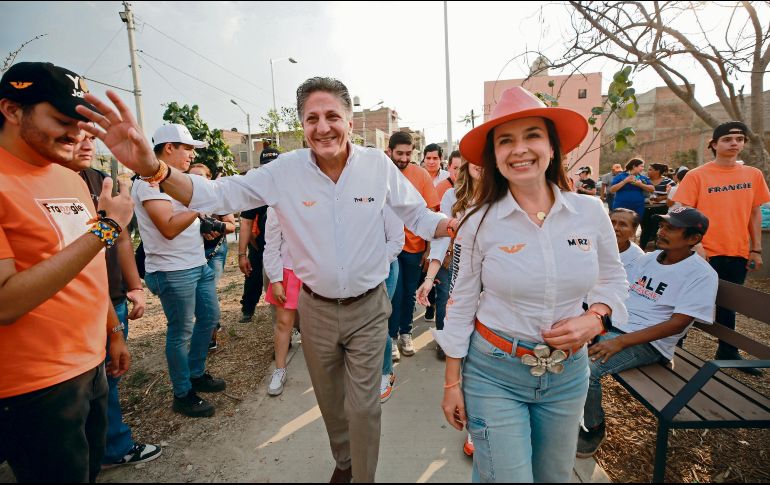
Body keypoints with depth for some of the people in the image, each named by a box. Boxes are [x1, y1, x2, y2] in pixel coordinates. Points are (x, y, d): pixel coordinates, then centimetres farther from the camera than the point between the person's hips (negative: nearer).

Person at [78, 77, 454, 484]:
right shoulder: (285, 171, -11)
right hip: (316, 308, 2)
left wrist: (457, 225, -14)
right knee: (329, 400, 24)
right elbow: (218, 194, -15)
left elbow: (417, 215, 0)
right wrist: (152, 168, -32)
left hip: (367, 307, -1)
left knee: (363, 407, 9)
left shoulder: (379, 165, -11)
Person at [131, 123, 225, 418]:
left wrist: (208, 209, 6)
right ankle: (182, 395, 20)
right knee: (181, 332, 2)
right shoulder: (150, 181, -15)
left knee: (210, 317, 17)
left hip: (198, 264, 9)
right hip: (173, 271, -9)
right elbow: (169, 228, -25)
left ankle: (196, 374, 35)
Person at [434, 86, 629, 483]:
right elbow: (461, 305, -7)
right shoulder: (479, 223, -13)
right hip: (494, 374, -3)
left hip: (568, 373, 4)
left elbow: (613, 279, 9)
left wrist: (595, 318, -13)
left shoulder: (591, 212, -6)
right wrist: (452, 383, -2)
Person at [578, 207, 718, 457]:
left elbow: (677, 324, -16)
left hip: (648, 343, -7)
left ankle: (594, 429, 0)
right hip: (611, 324, 7)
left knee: (586, 368, -29)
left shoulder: (701, 274, -8)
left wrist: (621, 342, -24)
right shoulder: (649, 258, 13)